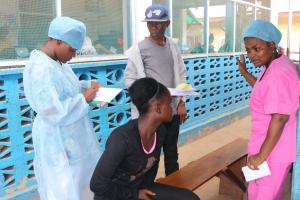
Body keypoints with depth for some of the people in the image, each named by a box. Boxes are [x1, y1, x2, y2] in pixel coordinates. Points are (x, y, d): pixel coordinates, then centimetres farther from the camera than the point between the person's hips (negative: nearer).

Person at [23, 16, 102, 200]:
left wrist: (87, 86, 3)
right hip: (58, 141, -10)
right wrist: (84, 99, -21)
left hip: (71, 135, 10)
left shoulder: (57, 62, 4)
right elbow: (53, 112, -31)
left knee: (81, 181, 23)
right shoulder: (41, 68, -26)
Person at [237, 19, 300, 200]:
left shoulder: (279, 74, -27)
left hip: (274, 150, -10)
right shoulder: (275, 65, 6)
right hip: (274, 146, 10)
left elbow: (280, 118, -29)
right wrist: (245, 73, 12)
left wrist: (261, 155, -23)